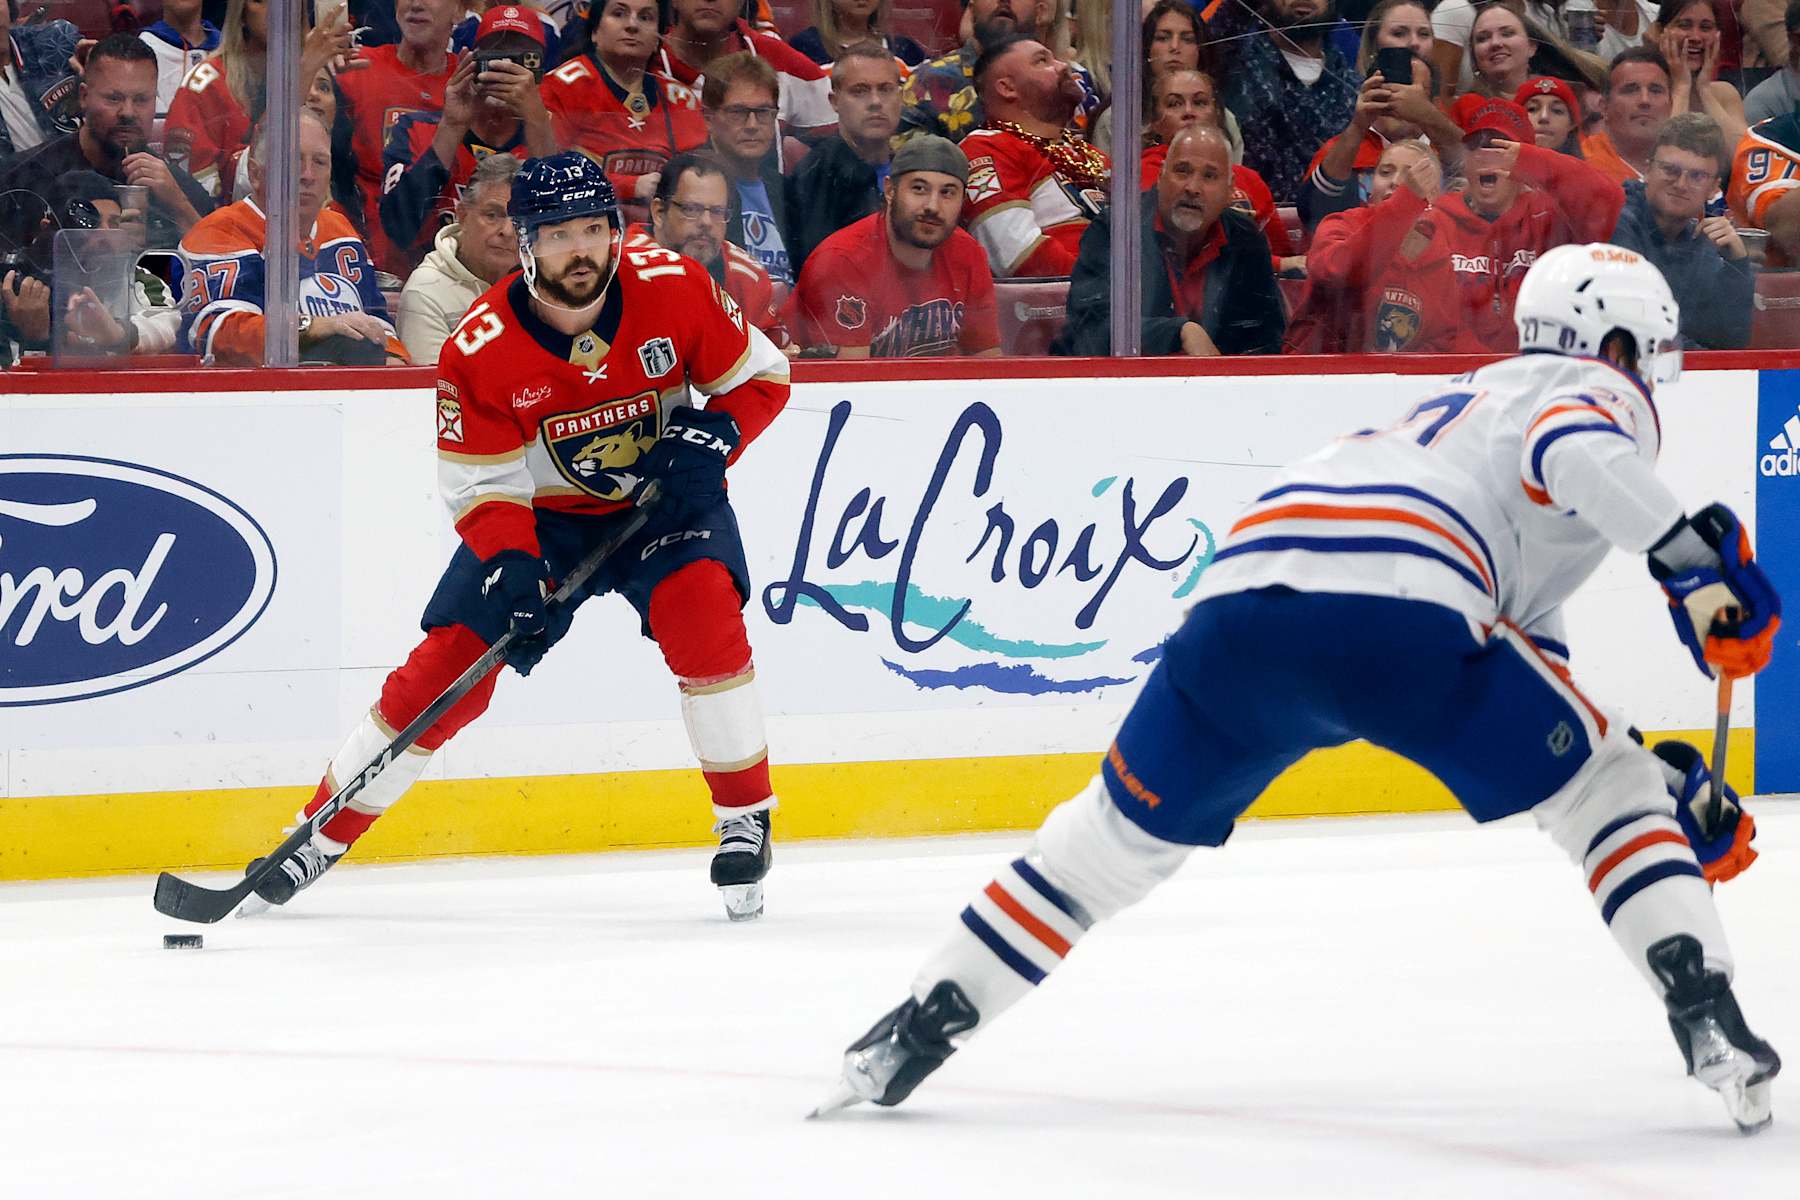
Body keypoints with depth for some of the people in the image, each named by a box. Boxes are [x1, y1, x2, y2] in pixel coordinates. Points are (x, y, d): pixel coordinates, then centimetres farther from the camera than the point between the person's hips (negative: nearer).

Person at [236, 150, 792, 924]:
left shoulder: (673, 288, -19)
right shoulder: (481, 347, -21)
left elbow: (761, 375, -5)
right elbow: (481, 486, -16)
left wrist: (711, 438, -24)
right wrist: (509, 567, -34)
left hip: (665, 496, 0)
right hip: (542, 514, 0)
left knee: (700, 607, -29)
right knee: (448, 666, -8)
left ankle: (745, 816, -13)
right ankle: (325, 832, 7)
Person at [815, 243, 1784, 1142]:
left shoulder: (1468, 401, 43)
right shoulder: (1603, 395, 20)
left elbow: (1527, 696, 42)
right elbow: (1576, 457, -10)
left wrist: (1669, 779, 40)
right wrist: (1693, 559, -12)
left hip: (1241, 597, 7)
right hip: (1396, 613, -7)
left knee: (1118, 833, 23)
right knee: (1606, 795, 9)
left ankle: (915, 1029, 23)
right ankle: (1709, 1022, -6)